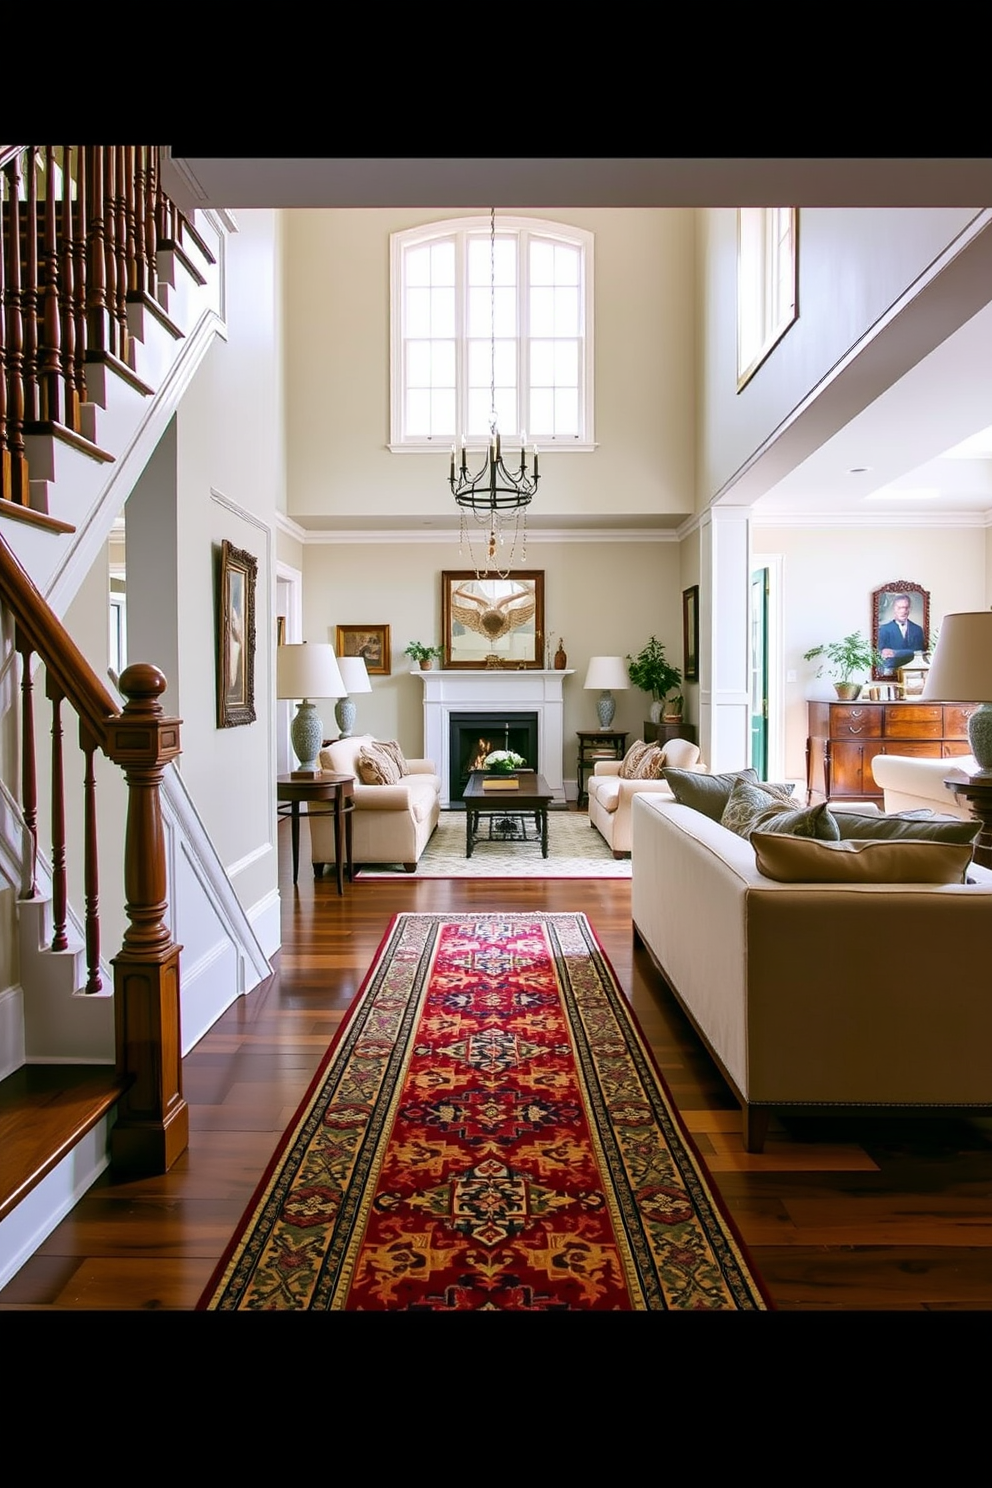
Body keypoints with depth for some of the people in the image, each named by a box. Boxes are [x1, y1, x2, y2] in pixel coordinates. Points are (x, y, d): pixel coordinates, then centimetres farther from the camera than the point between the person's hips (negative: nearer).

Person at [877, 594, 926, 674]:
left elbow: (919, 652, 3)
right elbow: (883, 652, -3)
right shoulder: (884, 629, 6)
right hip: (891, 670, -2)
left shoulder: (917, 629, 12)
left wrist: (895, 653, -13)